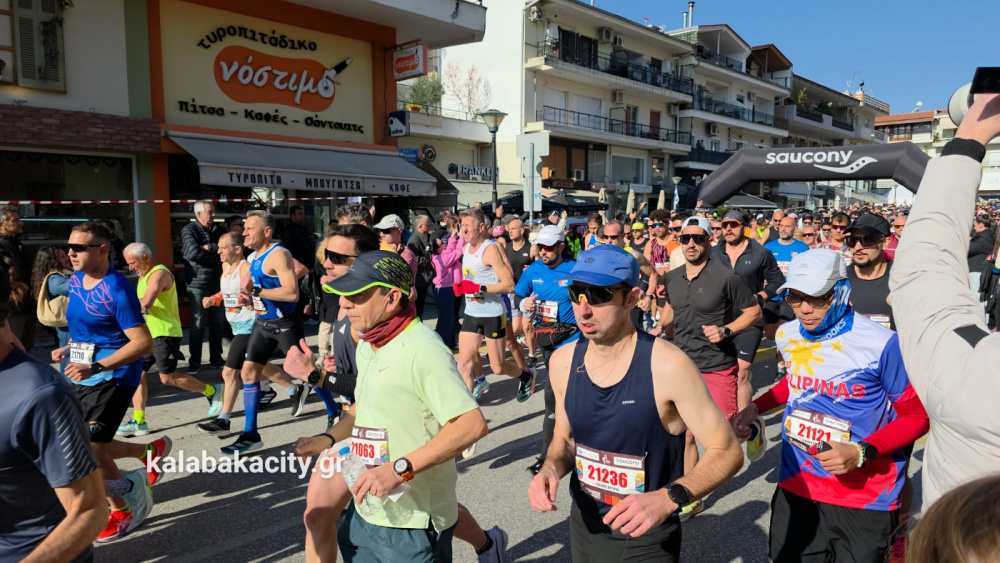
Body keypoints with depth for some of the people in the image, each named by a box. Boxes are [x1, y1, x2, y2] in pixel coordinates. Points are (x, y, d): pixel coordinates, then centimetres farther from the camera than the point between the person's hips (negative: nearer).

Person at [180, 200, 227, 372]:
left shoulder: (218, 229, 10)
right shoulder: (189, 230, -6)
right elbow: (193, 252, -22)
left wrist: (209, 248, -14)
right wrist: (217, 252, -12)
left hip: (217, 282, 5)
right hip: (198, 283, -5)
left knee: (218, 322, 10)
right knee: (198, 323, -2)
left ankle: (216, 358, 21)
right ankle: (194, 361, 8)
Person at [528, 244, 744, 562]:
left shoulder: (667, 366, -23)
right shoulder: (563, 362, -7)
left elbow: (727, 451, -15)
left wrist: (667, 499, -29)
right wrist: (551, 470, -12)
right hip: (583, 527, 5)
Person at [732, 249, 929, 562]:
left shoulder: (882, 344, -20)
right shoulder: (788, 336, 0)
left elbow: (917, 416, -12)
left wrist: (861, 453, -24)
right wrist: (755, 407, 6)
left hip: (864, 502, -5)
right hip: (795, 489, 6)